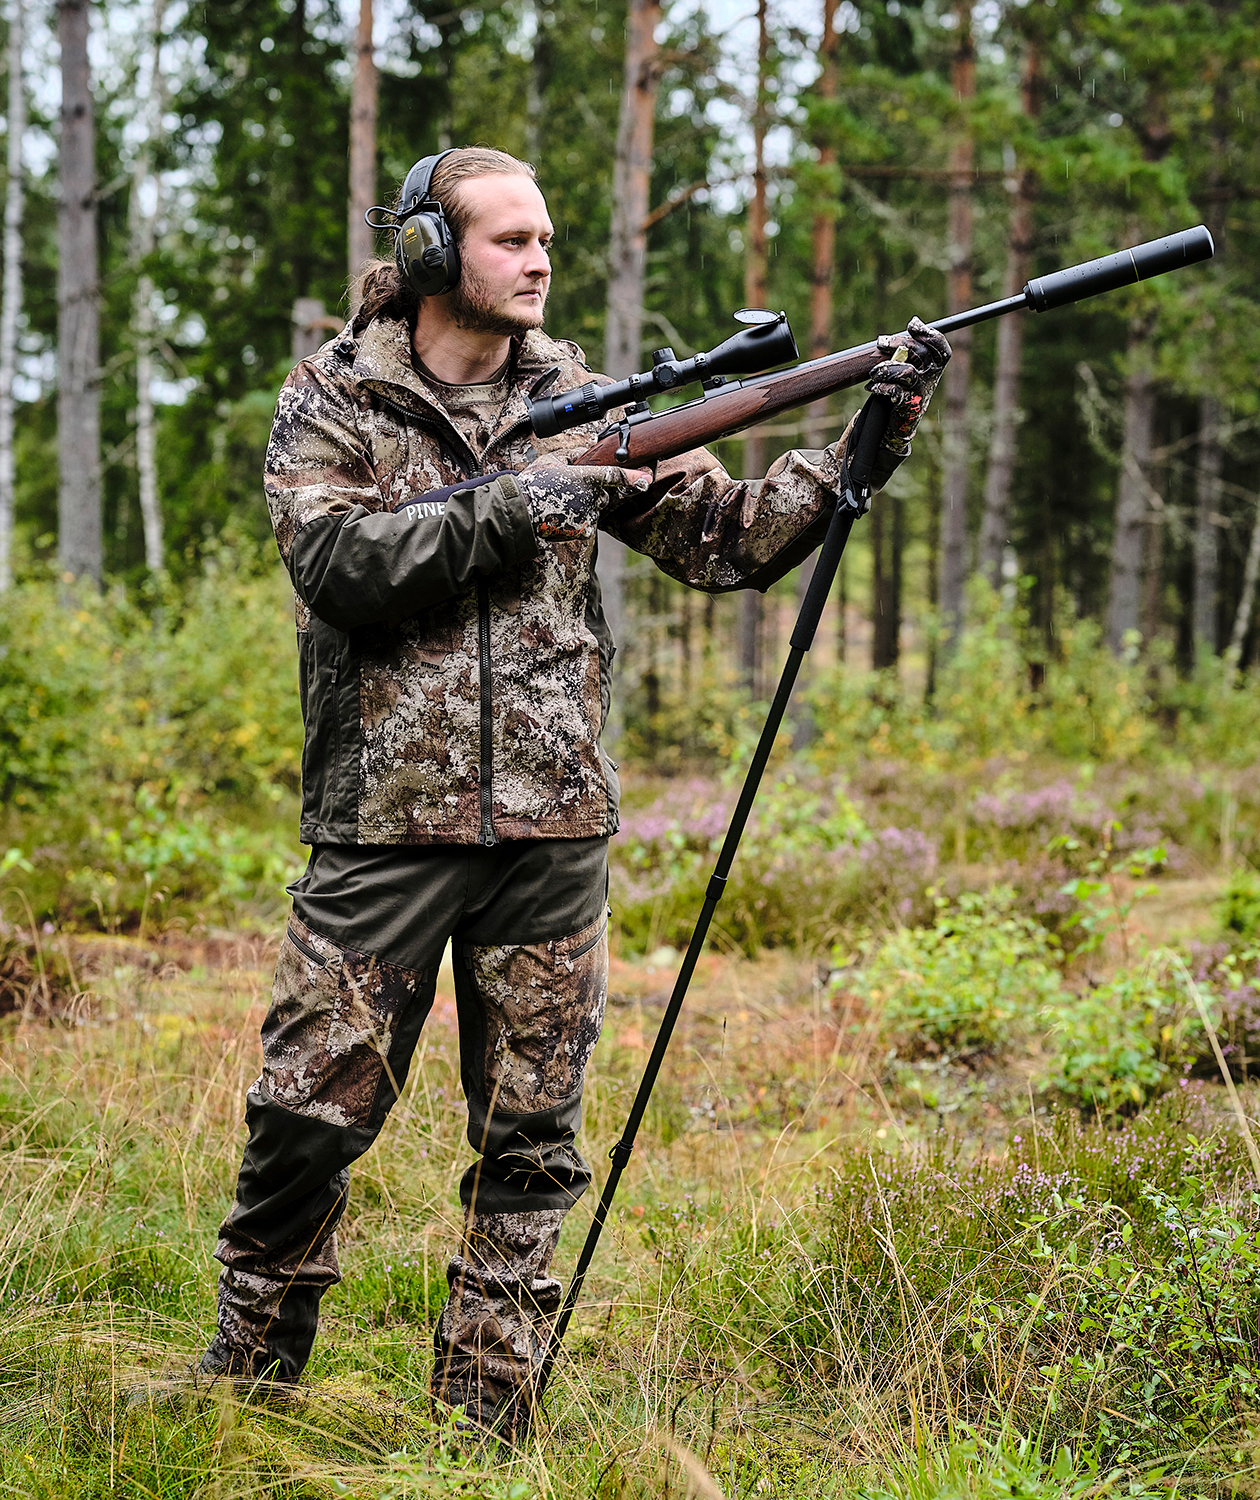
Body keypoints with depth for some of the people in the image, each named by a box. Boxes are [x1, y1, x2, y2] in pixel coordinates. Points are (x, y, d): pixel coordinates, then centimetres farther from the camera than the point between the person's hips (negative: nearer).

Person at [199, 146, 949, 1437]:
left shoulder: (583, 404, 10)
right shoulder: (332, 400, 3)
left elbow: (725, 540, 4)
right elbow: (337, 562, -13)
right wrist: (507, 507, -19)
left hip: (552, 827, 3)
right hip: (385, 819, -3)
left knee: (530, 1139, 5)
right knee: (310, 1113, 0)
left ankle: (484, 1419, 16)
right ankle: (244, 1377, 21)